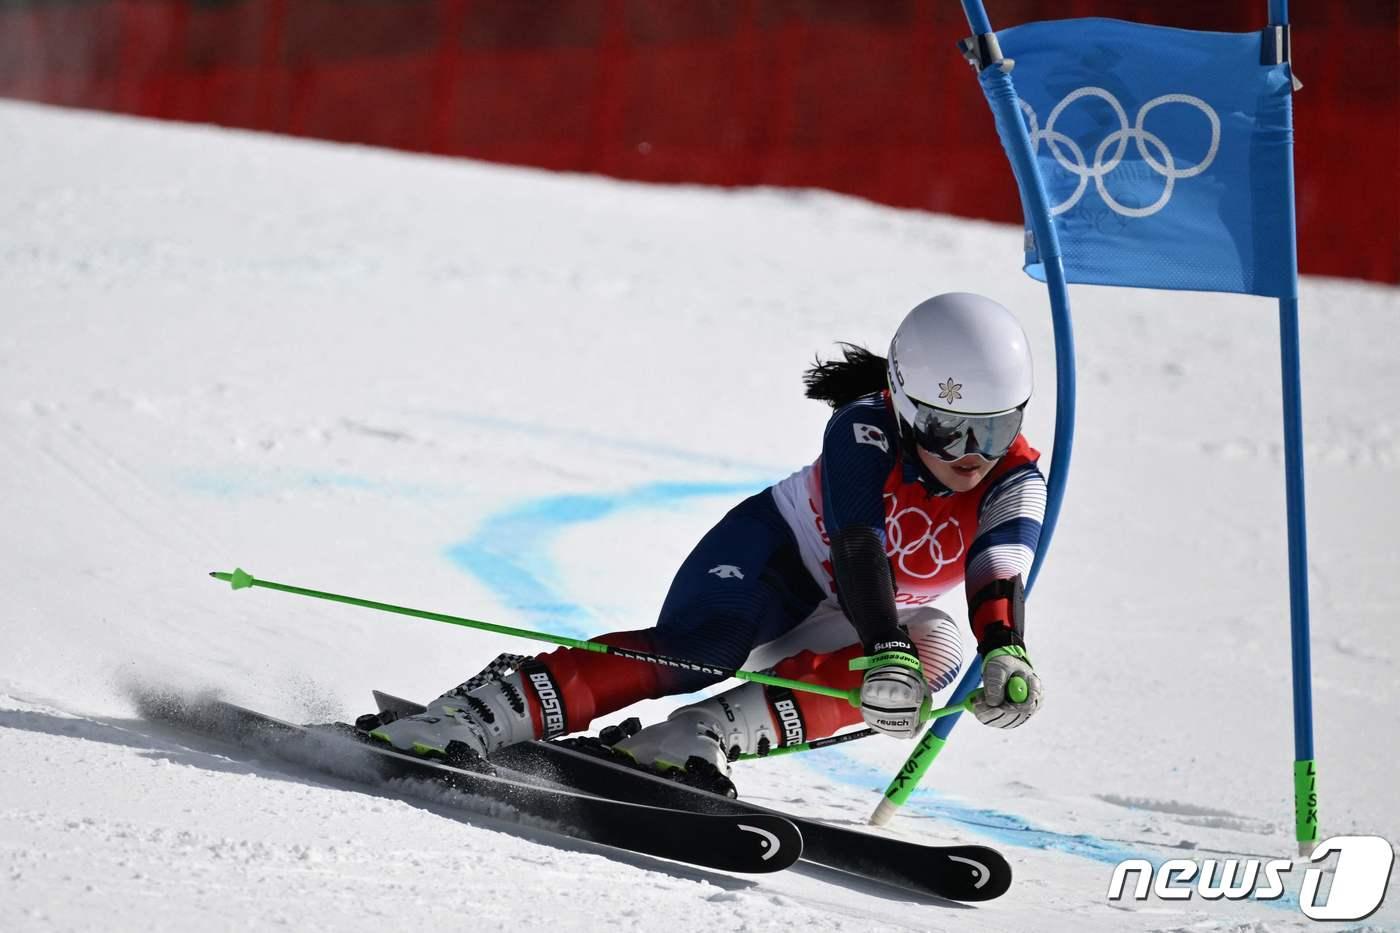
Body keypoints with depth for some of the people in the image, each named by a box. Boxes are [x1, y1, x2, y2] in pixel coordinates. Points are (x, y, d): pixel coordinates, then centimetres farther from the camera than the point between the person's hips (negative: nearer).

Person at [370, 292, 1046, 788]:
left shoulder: (1016, 483, -19)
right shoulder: (865, 430, -27)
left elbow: (998, 580, -35)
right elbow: (857, 548, -40)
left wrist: (1005, 655, -58)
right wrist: (883, 651, -57)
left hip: (863, 621, 3)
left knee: (936, 649, -33)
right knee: (694, 649, -36)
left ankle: (717, 730, -39)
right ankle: (494, 707, -39)